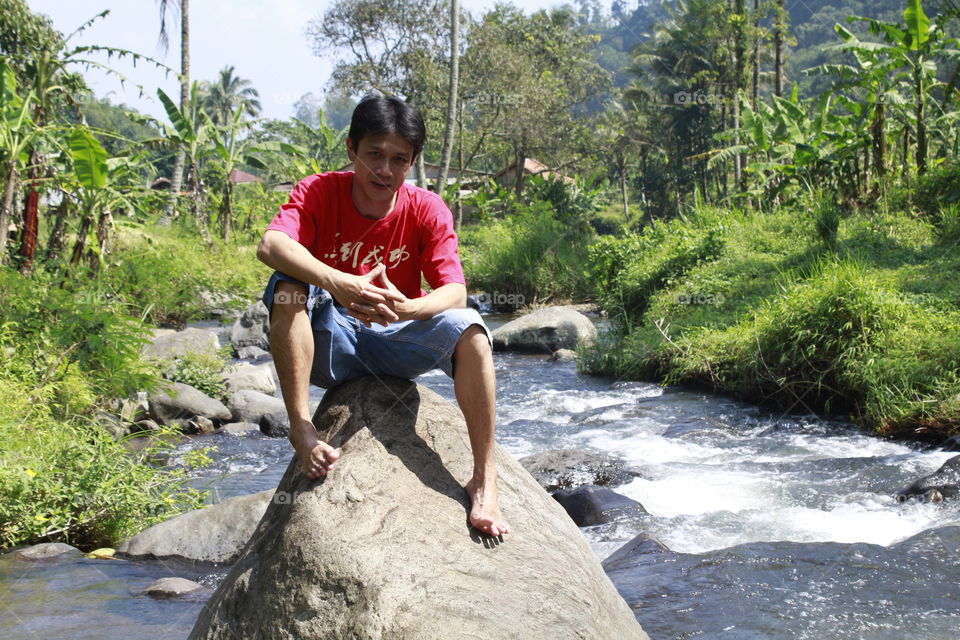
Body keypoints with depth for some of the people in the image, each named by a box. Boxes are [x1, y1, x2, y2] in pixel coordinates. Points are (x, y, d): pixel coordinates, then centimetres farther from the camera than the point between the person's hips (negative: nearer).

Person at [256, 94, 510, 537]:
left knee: (469, 330, -26)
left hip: (395, 343, 1)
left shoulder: (427, 210, -9)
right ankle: (301, 427, -27)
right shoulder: (319, 192, -11)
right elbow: (270, 245, -31)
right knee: (288, 287, -29)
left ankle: (484, 478, -22)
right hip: (329, 344, 0)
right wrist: (337, 283, -48)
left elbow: (455, 291, -19)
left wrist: (407, 309, -42)